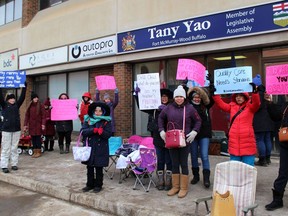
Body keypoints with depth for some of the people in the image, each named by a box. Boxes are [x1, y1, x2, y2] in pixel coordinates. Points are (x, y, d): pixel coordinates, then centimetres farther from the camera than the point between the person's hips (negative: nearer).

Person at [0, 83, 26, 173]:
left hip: (17, 129, 3)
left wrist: (24, 87, 3)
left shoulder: (17, 105, 10)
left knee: (14, 148, 9)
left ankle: (14, 164, 15)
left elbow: (22, 97, 6)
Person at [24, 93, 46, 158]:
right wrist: (25, 125, 1)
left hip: (38, 124, -4)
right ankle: (34, 152, 15)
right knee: (33, 138, 7)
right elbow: (27, 116, 6)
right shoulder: (30, 106, 6)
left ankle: (38, 152, 9)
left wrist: (43, 124, -14)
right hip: (31, 125, 4)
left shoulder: (41, 106, -4)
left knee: (38, 138, 0)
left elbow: (43, 116, -6)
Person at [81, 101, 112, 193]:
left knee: (99, 168, 6)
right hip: (89, 147, 3)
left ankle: (98, 185, 21)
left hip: (101, 149, -2)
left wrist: (102, 132, -29)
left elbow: (108, 134, -9)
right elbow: (83, 131, -7)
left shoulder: (106, 121, -3)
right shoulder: (88, 120, 3)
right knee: (89, 167, 12)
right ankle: (90, 184, 26)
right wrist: (93, 130, -21)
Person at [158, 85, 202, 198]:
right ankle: (175, 186, 24)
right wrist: (161, 130, 5)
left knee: (184, 164, 6)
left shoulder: (189, 108, -3)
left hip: (185, 141, -3)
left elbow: (198, 121, 4)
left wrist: (194, 132, -9)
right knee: (174, 164, 11)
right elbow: (160, 118, 15)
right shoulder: (169, 108, 3)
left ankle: (184, 188, 17)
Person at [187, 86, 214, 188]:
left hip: (204, 135, 0)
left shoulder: (205, 106, 4)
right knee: (193, 156, 11)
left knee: (204, 156, -4)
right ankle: (195, 175, 26)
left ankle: (206, 178, 3)